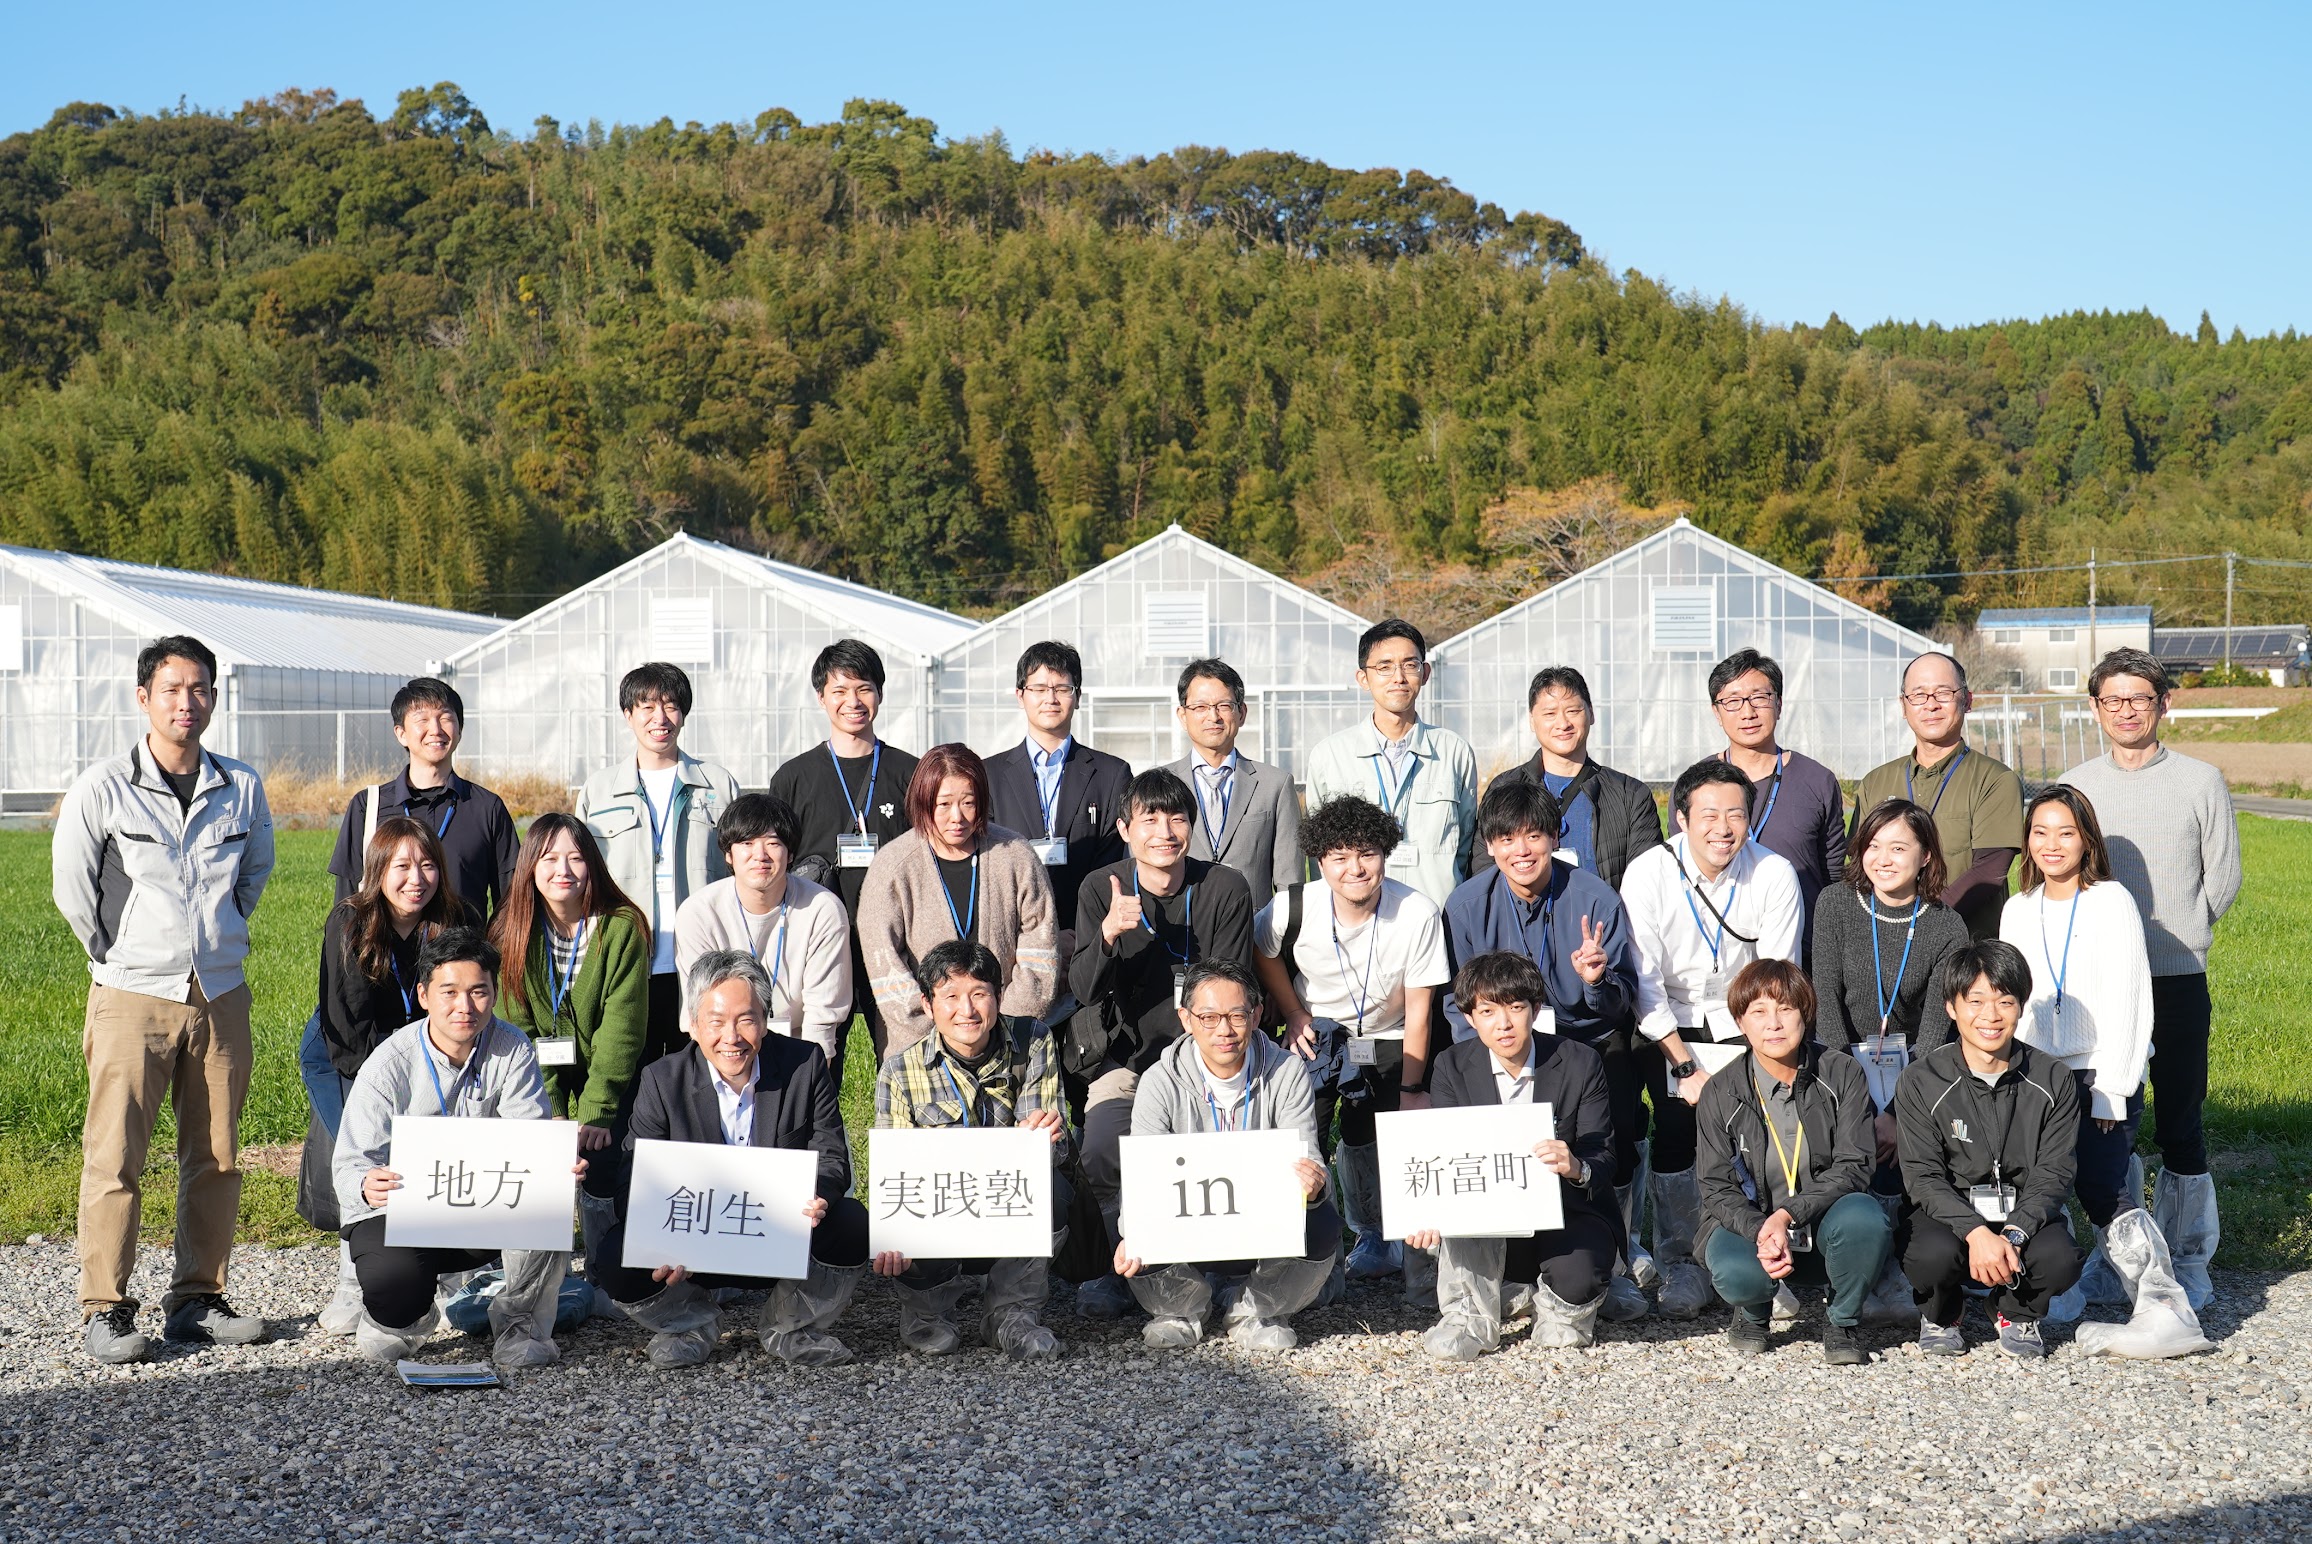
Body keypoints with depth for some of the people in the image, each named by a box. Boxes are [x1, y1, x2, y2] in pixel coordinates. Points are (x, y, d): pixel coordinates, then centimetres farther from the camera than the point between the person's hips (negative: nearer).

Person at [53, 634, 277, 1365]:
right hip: (132, 997, -3)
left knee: (216, 1158, 7)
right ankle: (105, 1310, 5)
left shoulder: (242, 788, 5)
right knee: (115, 1159, -4)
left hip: (220, 996, 3)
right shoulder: (102, 789, -5)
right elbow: (70, 884, 3)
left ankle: (197, 1300, 17)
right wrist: (115, 956, 7)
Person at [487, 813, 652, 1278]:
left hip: (611, 1080, -2)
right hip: (544, 1080, 2)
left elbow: (622, 1029, -16)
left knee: (599, 1156, -22)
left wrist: (596, 1111, -21)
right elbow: (520, 1029, -6)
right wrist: (551, 1112, -15)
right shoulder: (512, 932, -6)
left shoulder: (622, 927, -14)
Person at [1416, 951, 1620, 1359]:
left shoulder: (1581, 1064, -5)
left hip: (1567, 1216, -1)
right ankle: (1469, 1319, -13)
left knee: (1576, 1278, -32)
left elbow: (1603, 1158, -9)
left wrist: (1577, 1168, -35)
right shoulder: (1452, 1066, -1)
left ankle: (1560, 1311, 6)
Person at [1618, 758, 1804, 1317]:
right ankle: (1680, 1264, -2)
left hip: (1743, 1024, 1)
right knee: (1675, 1121, -18)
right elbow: (1644, 983, -14)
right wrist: (1686, 1067, -19)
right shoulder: (1647, 874, -15)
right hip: (1669, 1025, -1)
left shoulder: (1775, 874, -12)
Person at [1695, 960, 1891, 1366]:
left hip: (1825, 1218, 0)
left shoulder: (1842, 1074, -6)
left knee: (1864, 1217, -35)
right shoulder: (1719, 1093, -5)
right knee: (1734, 1272, -33)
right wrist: (1760, 1232, -27)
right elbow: (1718, 1188, -5)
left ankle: (1844, 1322, -4)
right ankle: (1754, 1313, 8)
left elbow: (1853, 1166, -12)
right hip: (1751, 1222, 0)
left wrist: (1789, 1214, -27)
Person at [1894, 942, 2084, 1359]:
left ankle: (2018, 1316, 7)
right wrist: (1977, 1233, -29)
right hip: (1945, 1213, -1)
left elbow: (2054, 1173, -6)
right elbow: (1924, 1177, -12)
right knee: (1935, 1255, -34)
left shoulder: (2053, 1082, -2)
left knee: (2060, 1259, -30)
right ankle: (1940, 1317, 5)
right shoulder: (1920, 1083, -8)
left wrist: (2012, 1235, -24)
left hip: (2023, 1214, 1)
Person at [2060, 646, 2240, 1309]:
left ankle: (2185, 1259, 13)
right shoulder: (2073, 787, 7)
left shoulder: (2200, 782, 2)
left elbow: (2224, 877, 8)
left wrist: (2174, 932, 10)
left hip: (2177, 980, -2)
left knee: (2180, 1124, 2)